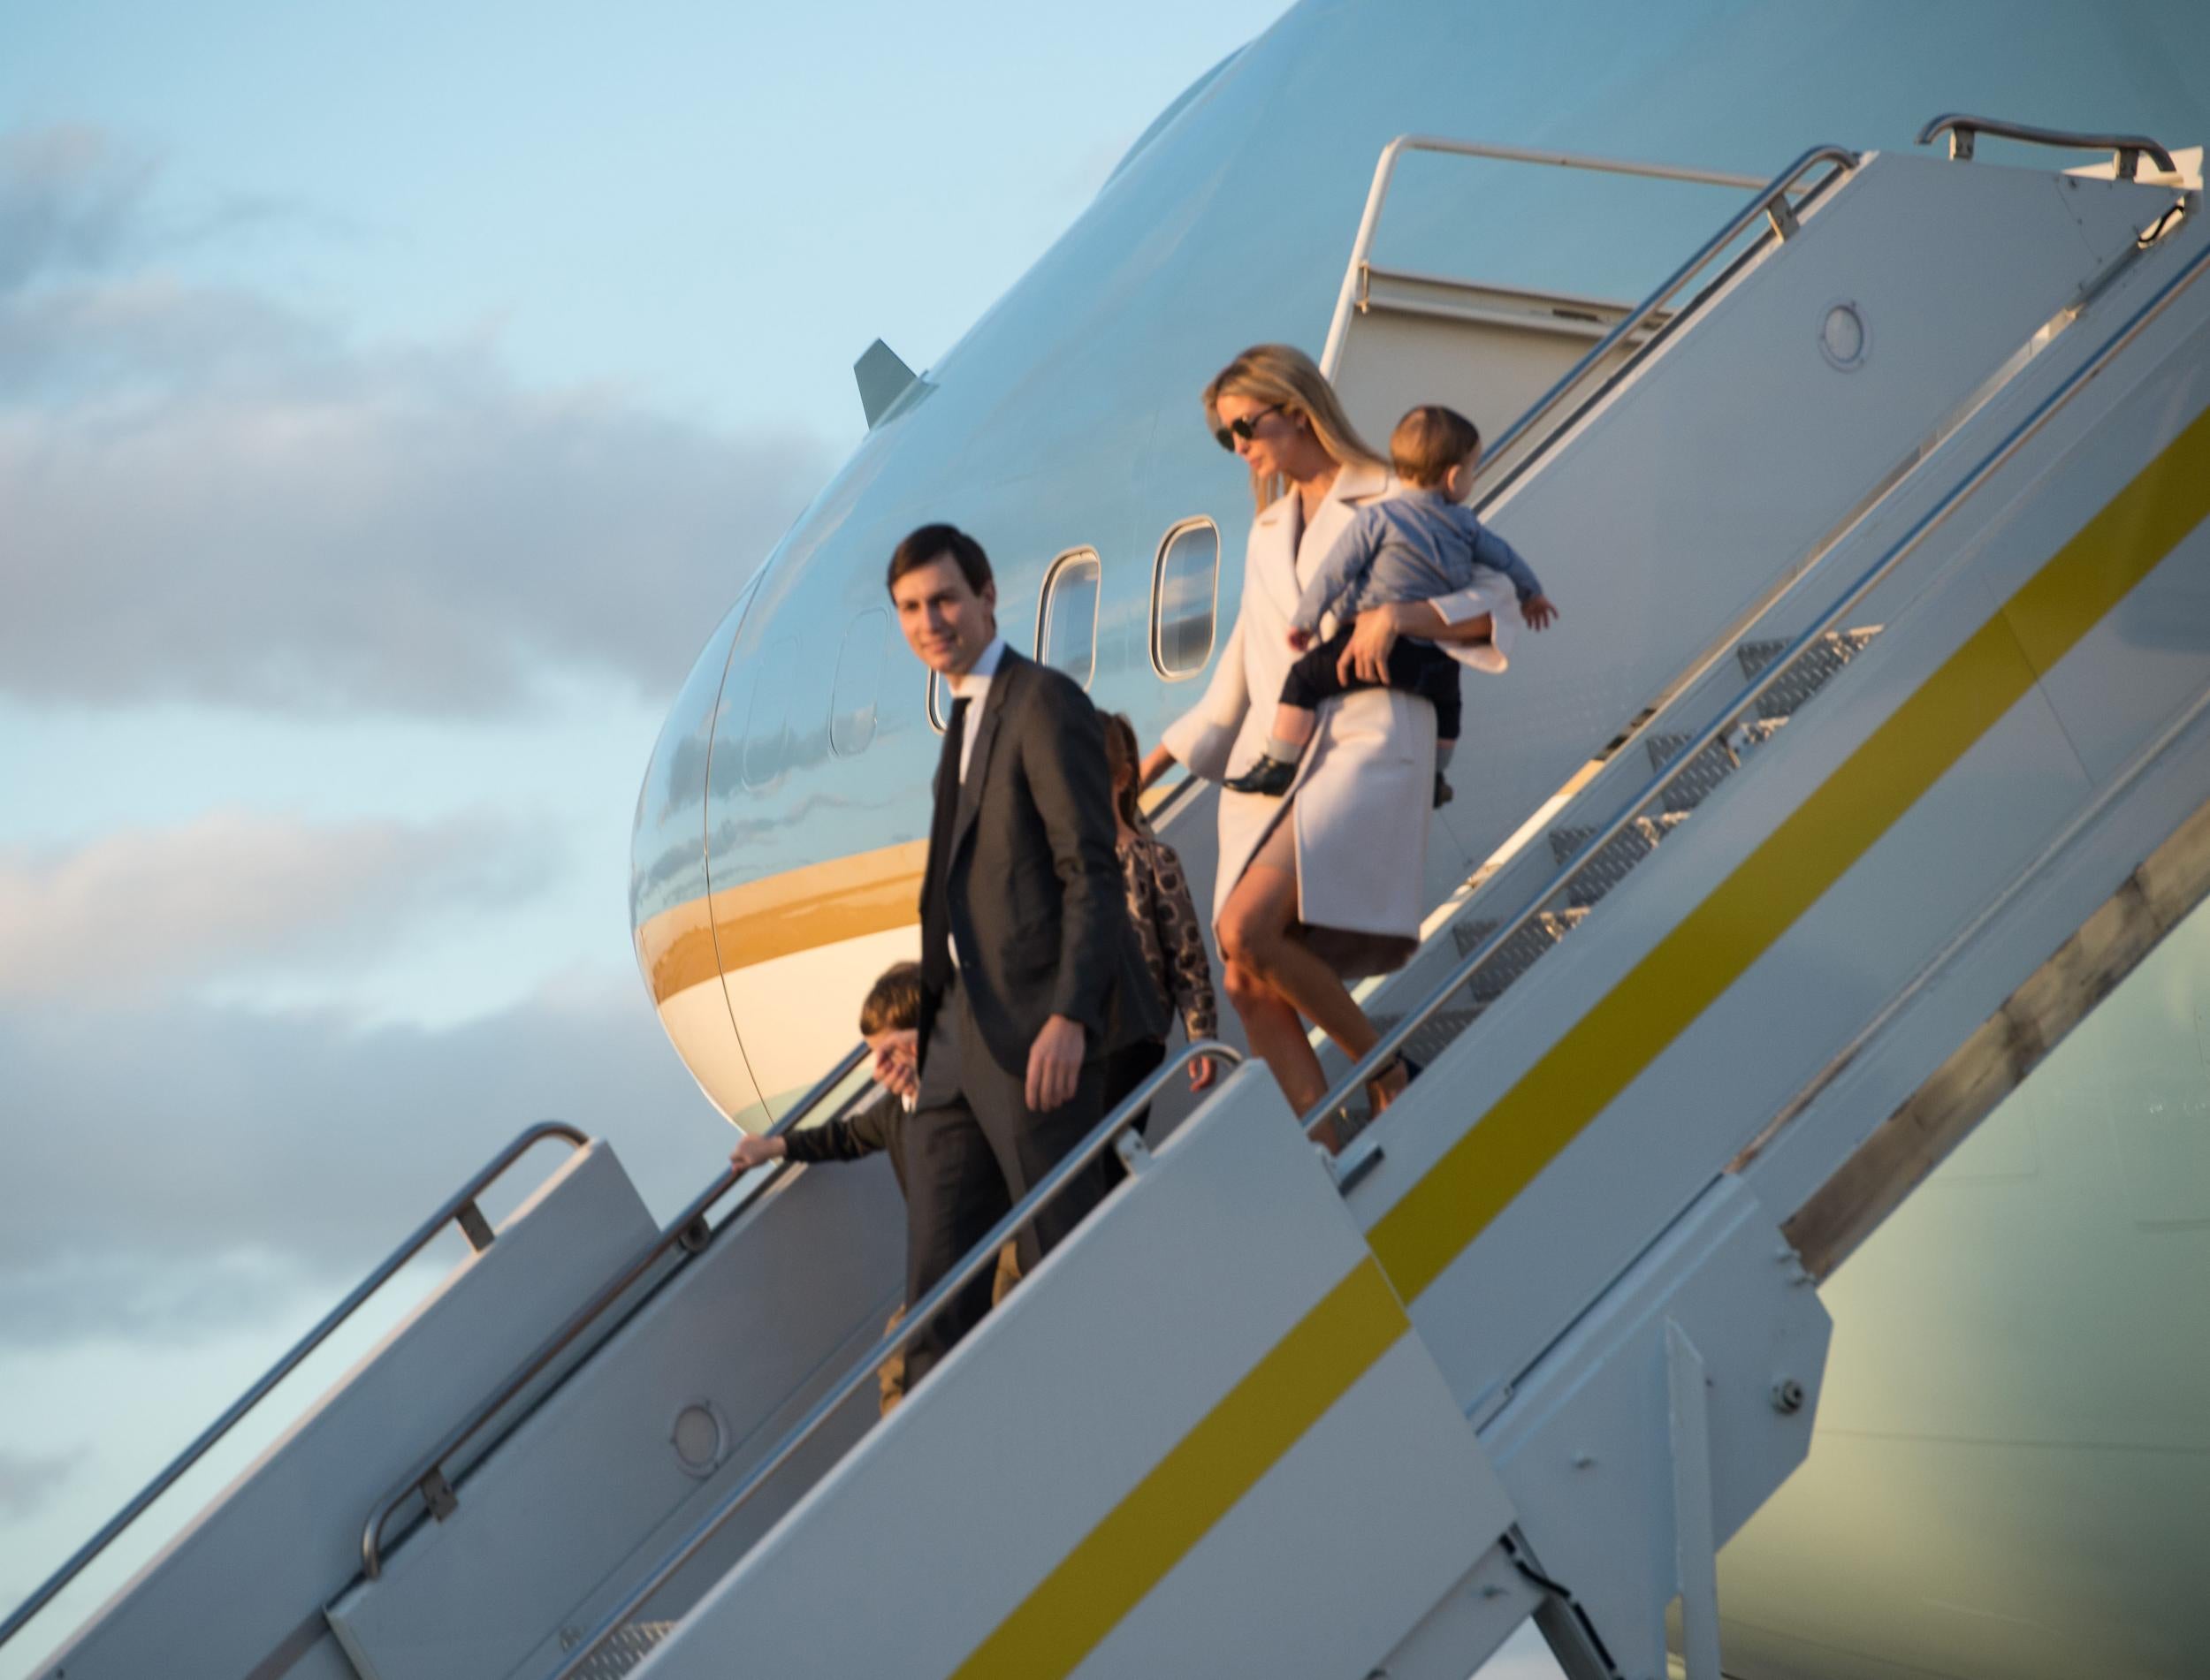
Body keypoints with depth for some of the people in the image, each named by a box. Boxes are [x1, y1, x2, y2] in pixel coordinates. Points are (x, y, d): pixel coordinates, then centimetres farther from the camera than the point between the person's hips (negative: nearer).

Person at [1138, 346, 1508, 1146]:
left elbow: (1485, 611, -2)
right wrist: (1145, 771, 26)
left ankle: (1382, 1066, -6)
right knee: (1250, 985, -7)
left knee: (1246, 926, -26)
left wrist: (1400, 614, -19)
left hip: (1363, 747, -7)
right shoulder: (1266, 534, 23)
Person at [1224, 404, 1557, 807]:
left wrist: (1303, 620, 7)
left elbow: (1334, 572, -5)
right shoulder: (1464, 524, 8)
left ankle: (1279, 767, 1)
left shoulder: (1377, 519, -5)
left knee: (1304, 678, 4)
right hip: (1437, 659, 5)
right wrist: (1530, 593, 43)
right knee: (1446, 699, 35)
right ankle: (1434, 778, 45)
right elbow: (1505, 558, 23)